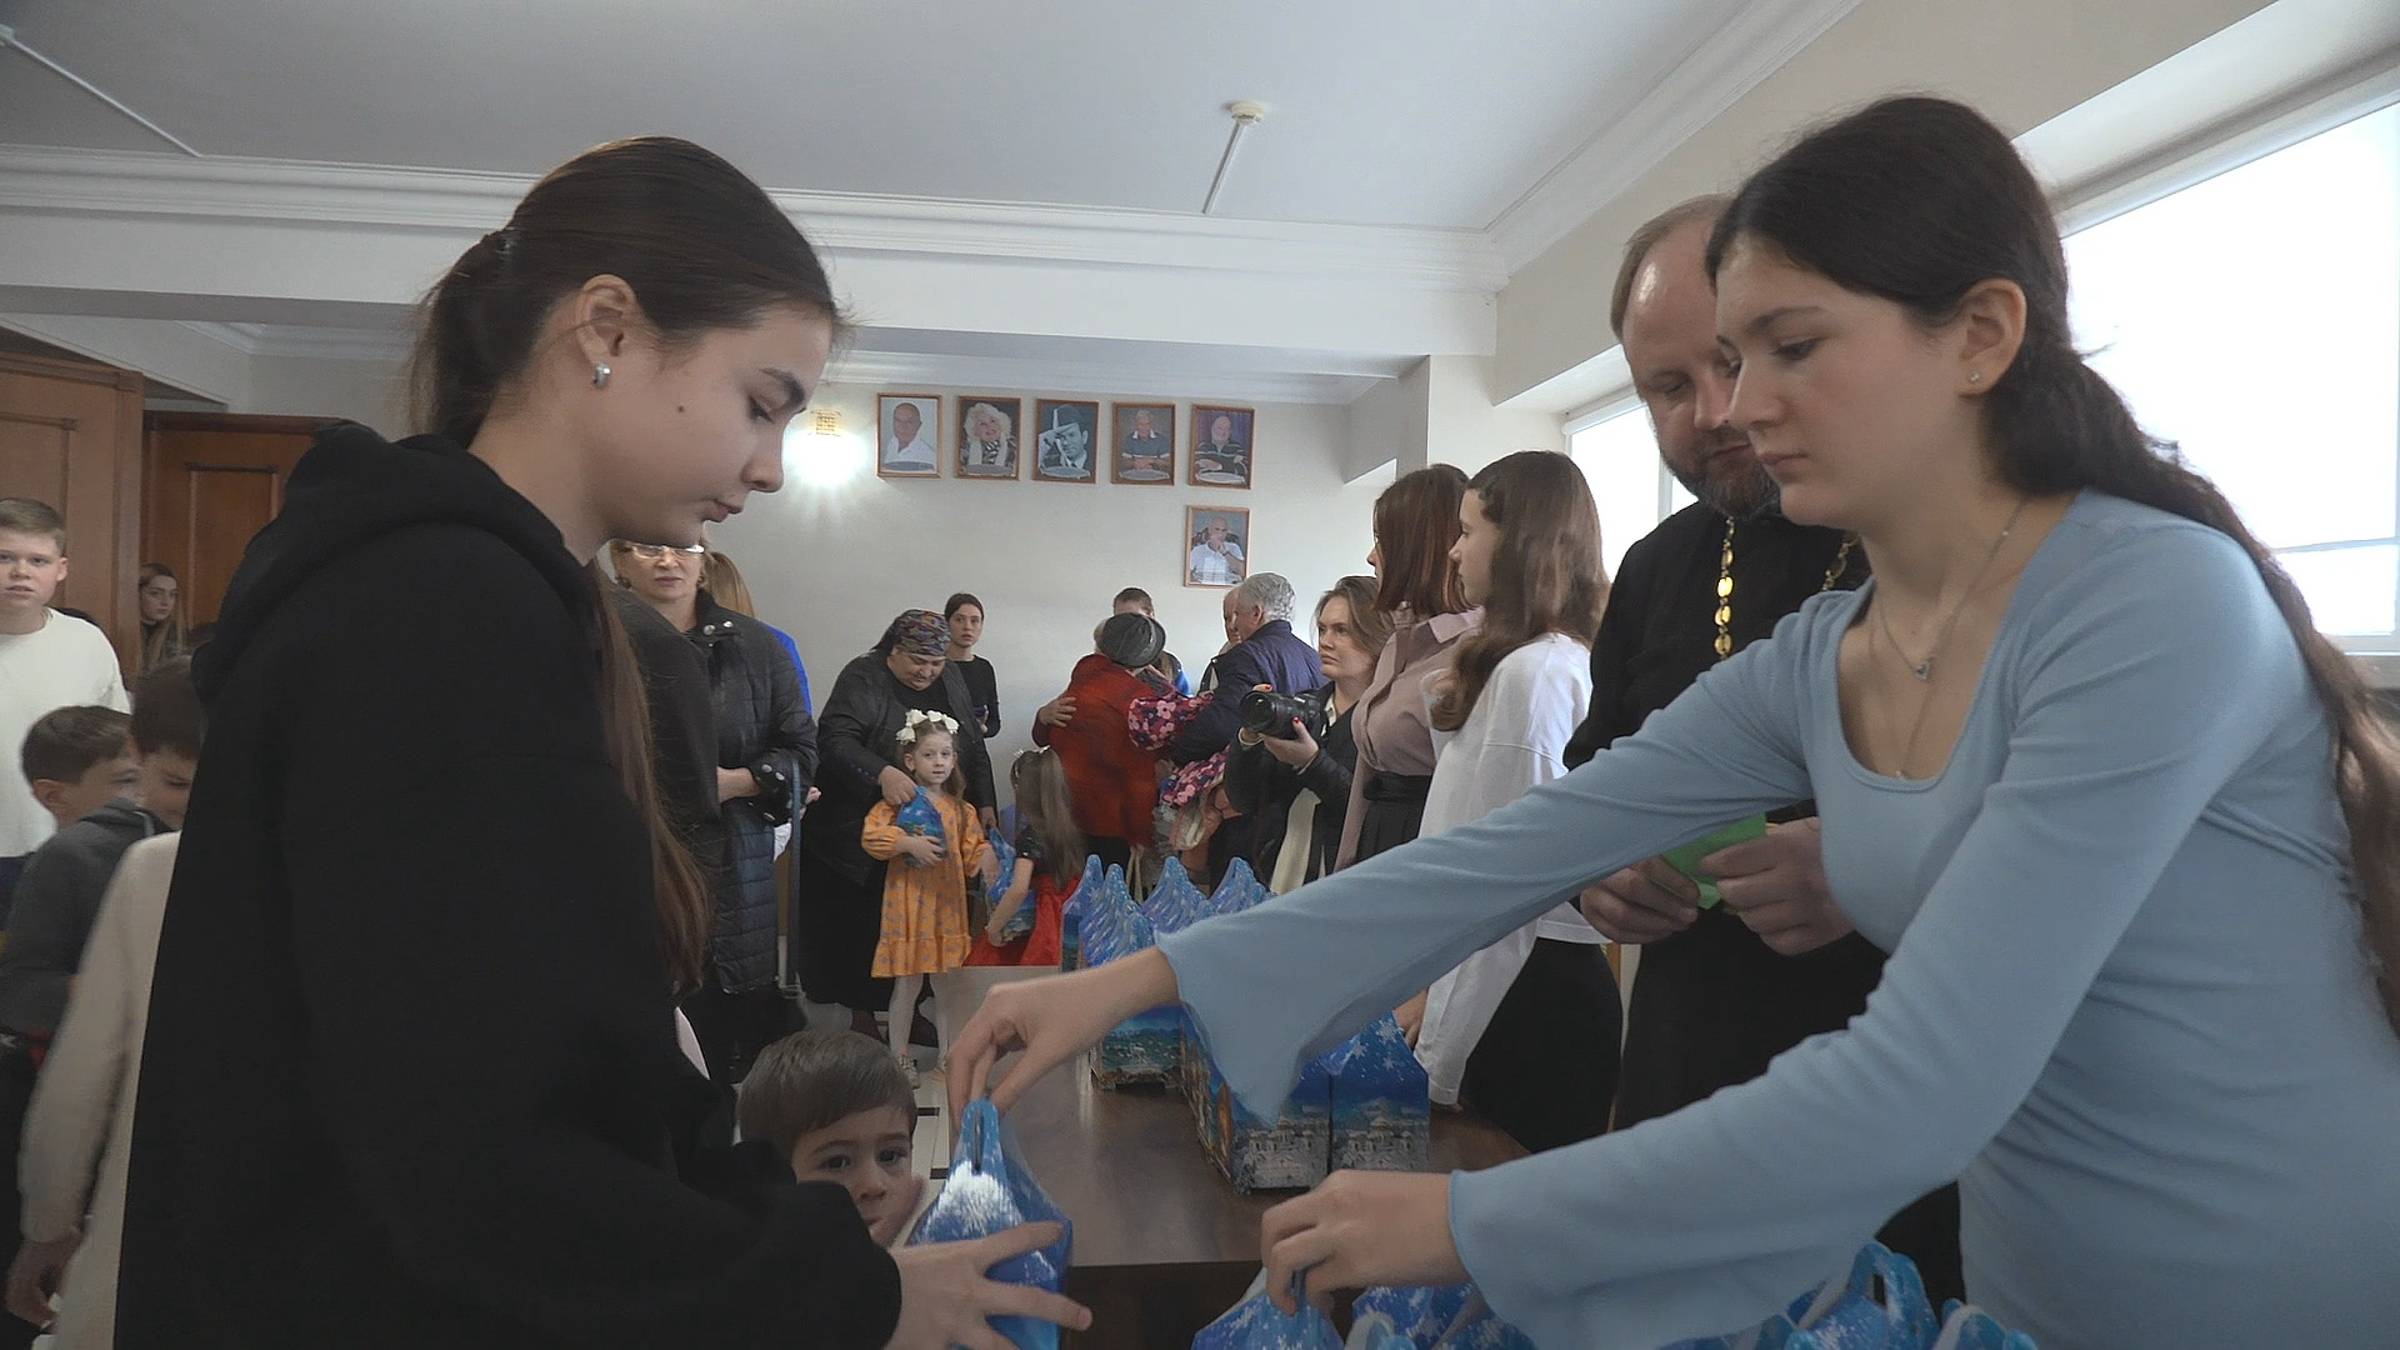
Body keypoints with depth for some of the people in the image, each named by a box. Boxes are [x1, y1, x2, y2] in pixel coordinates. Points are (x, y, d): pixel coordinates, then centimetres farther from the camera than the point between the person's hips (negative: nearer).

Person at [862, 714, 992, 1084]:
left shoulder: (960, 809, 10)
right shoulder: (899, 801, -6)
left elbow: (971, 850, 9)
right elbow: (871, 835, -16)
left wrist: (985, 855, -12)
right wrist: (908, 843, -24)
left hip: (948, 904, 4)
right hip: (910, 904, -4)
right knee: (908, 983, 2)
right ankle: (899, 1056, 16)